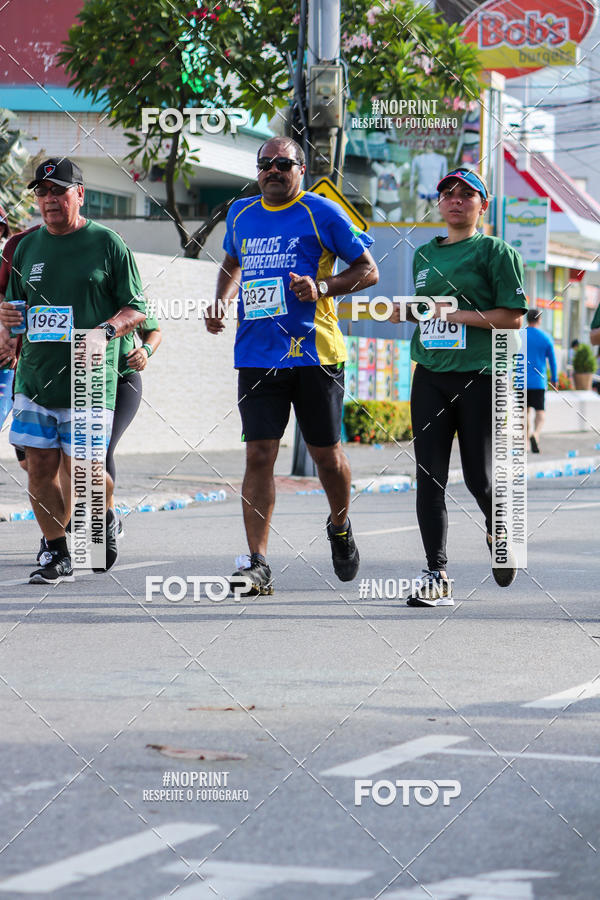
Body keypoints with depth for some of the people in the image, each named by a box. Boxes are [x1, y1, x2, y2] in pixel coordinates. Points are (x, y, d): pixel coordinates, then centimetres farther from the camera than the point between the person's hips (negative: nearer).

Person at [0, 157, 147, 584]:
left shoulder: (107, 243, -1)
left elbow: (137, 308, 0)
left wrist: (106, 331, -18)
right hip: (35, 376, 5)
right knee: (40, 466, 1)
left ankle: (105, 519, 25)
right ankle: (57, 554, 13)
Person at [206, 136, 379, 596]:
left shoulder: (321, 213, -2)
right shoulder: (241, 214, 12)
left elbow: (368, 270, 1)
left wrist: (322, 287, -15)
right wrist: (222, 301, 13)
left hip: (314, 351, -3)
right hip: (256, 356, 3)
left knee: (327, 455, 6)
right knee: (259, 455, -7)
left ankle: (340, 528, 36)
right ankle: (257, 565, -8)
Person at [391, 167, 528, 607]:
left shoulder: (495, 250, -1)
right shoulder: (424, 255, 17)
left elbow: (513, 317, -8)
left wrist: (456, 314, -15)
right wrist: (405, 312, 7)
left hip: (480, 377, -5)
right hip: (429, 376, 5)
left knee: (479, 476, -2)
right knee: (429, 475, -4)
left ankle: (498, 532, 30)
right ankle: (437, 575, -3)